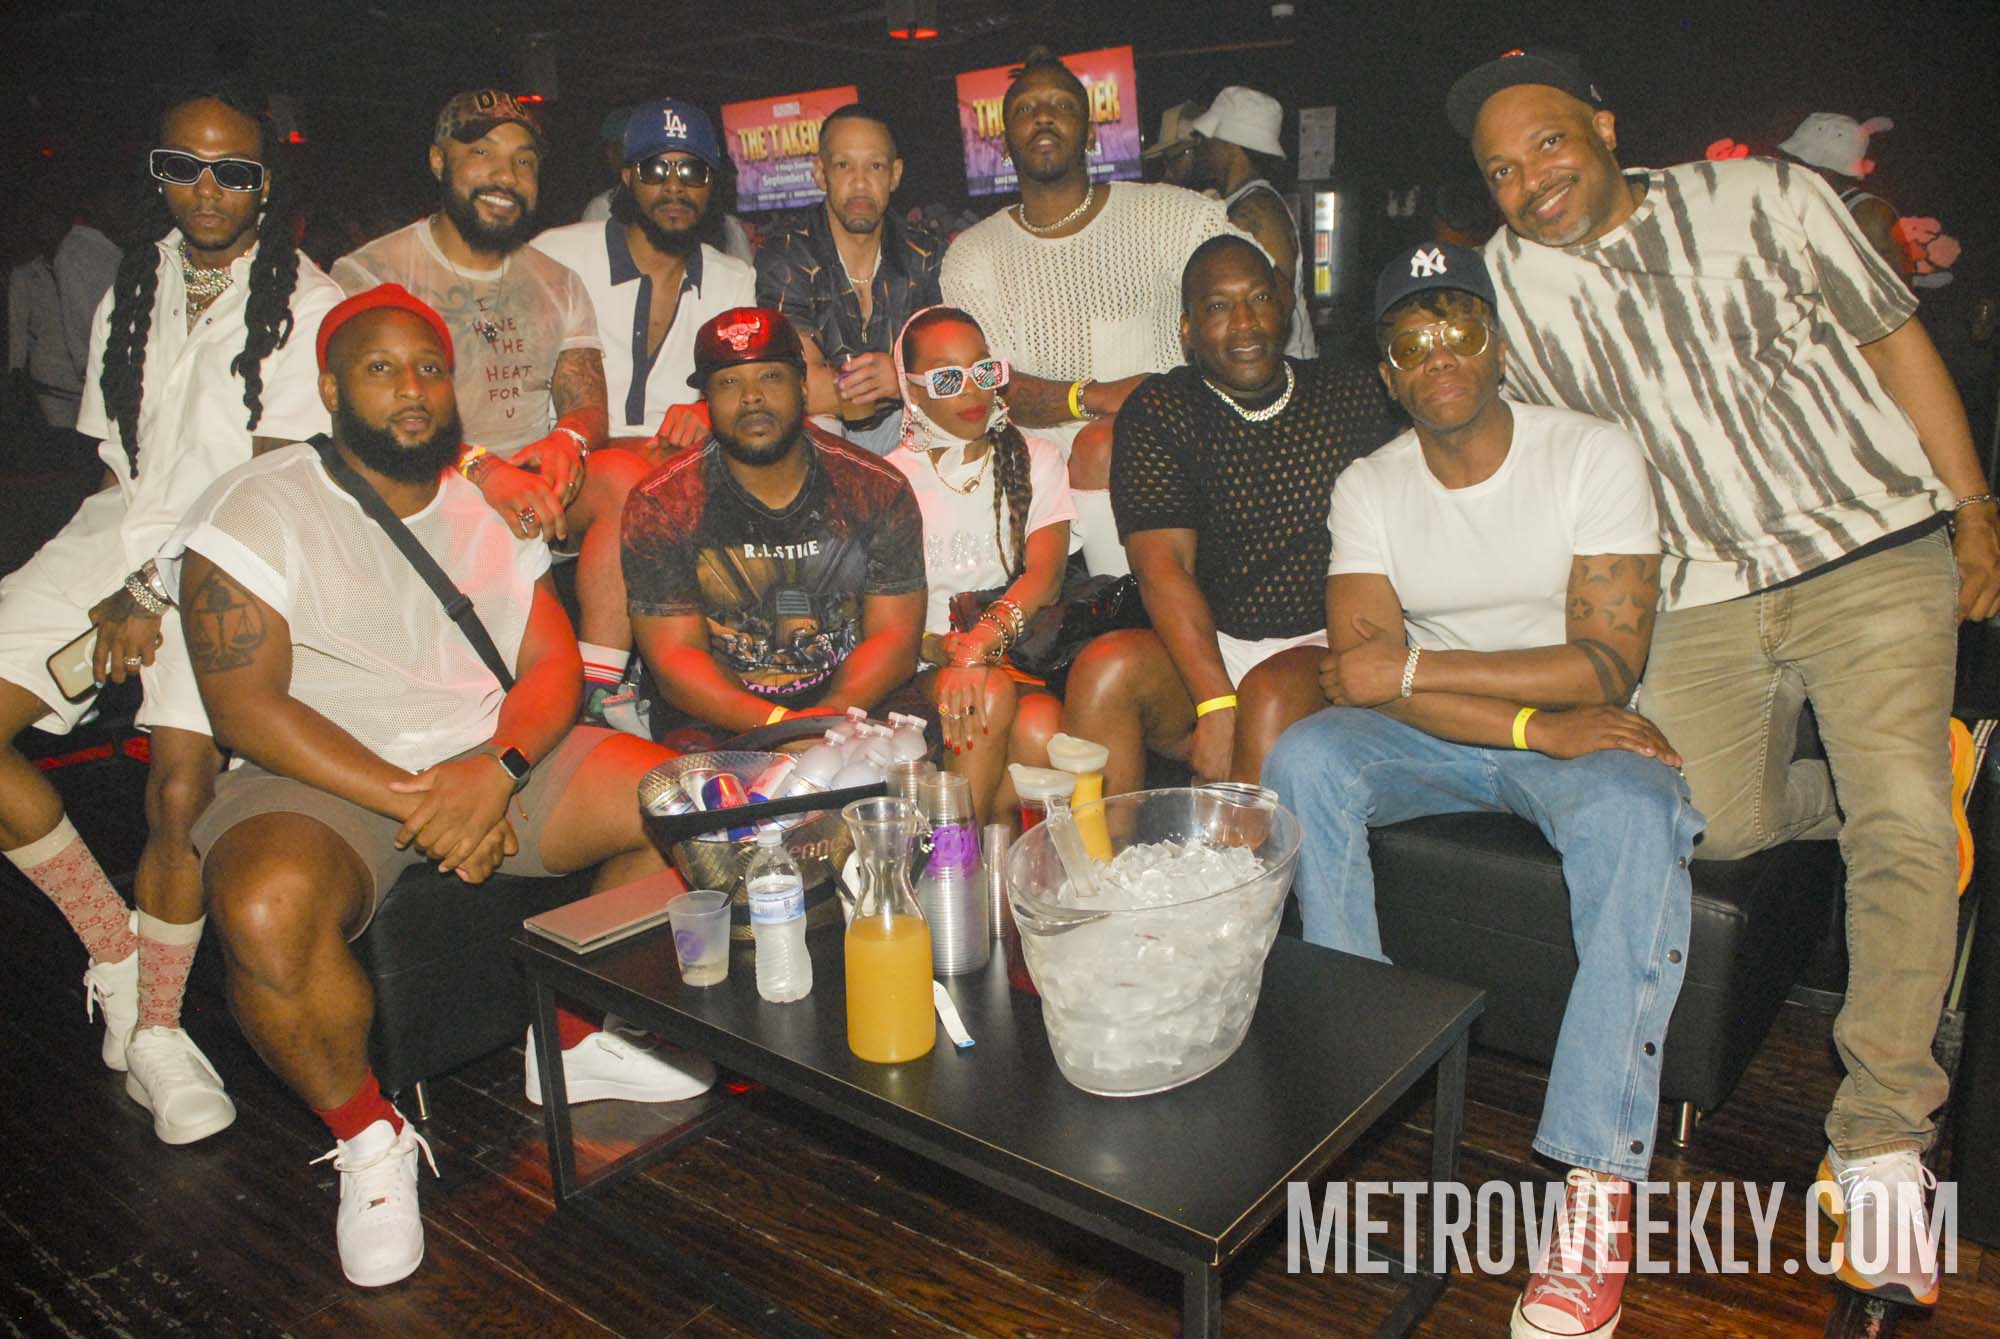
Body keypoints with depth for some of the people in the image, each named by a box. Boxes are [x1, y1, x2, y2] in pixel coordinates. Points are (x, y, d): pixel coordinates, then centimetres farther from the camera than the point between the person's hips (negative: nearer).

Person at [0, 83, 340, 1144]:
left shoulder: (305, 304, -3)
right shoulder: (133, 290, 15)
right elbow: (115, 460, 12)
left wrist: (155, 597, -12)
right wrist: (115, 595, -4)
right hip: (120, 538, 6)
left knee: (181, 796, -17)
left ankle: (153, 1029, 4)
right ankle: (113, 948, 8)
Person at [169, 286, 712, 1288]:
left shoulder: (492, 507, 13)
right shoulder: (257, 510, -2)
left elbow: (555, 668, 5)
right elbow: (244, 707, -11)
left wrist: (495, 771, -17)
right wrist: (409, 802, -20)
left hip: (496, 760, 4)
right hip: (326, 780, -4)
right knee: (268, 911, -36)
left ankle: (576, 1036, 8)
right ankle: (365, 1132, -6)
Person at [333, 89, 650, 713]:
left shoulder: (559, 284, 20)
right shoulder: (368, 274, 5)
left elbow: (590, 406, 9)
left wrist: (569, 438, -18)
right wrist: (479, 469, -27)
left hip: (540, 494, 4)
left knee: (624, 473, -27)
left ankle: (596, 692, -30)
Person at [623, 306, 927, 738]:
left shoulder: (878, 489, 1)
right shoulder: (659, 504, -3)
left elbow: (895, 635, -2)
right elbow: (675, 657, -7)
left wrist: (833, 713, -22)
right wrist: (776, 724, -24)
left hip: (856, 701, 1)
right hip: (720, 715, -1)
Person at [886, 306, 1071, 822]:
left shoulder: (1037, 460, 12)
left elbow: (1046, 572, -7)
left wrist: (982, 639, -26)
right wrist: (943, 649, -22)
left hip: (1024, 655, 1)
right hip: (926, 669, -1)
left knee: (1041, 727, -32)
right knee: (994, 691, -34)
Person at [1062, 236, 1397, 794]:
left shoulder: (1352, 394, 7)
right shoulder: (1158, 412, 1)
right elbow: (1163, 565, -10)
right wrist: (1215, 704, -23)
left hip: (1323, 643, 0)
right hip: (1205, 646, 1)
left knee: (1273, 693, -32)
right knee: (1105, 667, -27)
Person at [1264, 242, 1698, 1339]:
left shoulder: (1596, 455, -8)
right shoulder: (1367, 487, 0)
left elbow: (1605, 670, -16)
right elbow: (1359, 672, -12)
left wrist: (1411, 669, -20)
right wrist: (1535, 724, -23)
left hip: (1580, 729, -2)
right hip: (1440, 739, 3)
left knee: (1633, 817, -35)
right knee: (1301, 761, -25)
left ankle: (1601, 1178, -31)